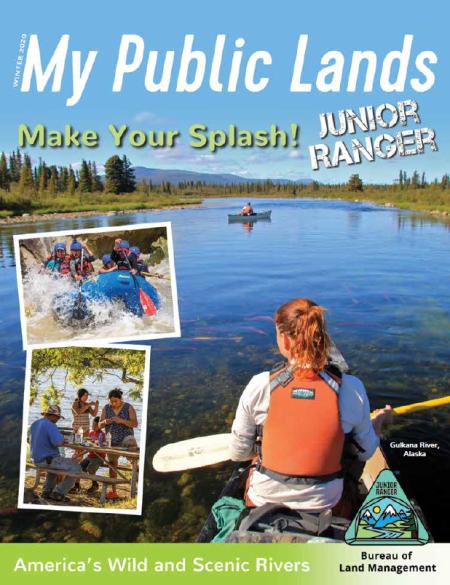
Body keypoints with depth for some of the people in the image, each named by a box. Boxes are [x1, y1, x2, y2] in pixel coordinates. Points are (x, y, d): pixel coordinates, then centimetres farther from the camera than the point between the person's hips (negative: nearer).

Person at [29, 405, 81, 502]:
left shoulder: (34, 424, 9)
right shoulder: (50, 425, -20)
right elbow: (59, 442, -31)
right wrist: (63, 440, -6)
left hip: (36, 459, 9)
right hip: (48, 459, -9)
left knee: (55, 465, 38)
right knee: (76, 468, -5)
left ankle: (46, 491, 34)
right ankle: (58, 493, 1)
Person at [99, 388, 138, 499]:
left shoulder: (128, 408, -5)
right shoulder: (106, 408, 4)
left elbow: (135, 424, -12)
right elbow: (100, 425, 5)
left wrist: (121, 420, -25)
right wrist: (105, 422, -18)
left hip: (126, 437, -3)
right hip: (112, 441, 4)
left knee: (131, 443, -37)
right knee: (112, 464, 7)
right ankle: (113, 491, 18)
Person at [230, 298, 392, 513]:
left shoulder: (260, 385, -19)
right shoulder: (351, 388, -18)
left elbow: (238, 453, -8)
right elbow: (366, 452, -2)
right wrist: (379, 420, 19)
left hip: (264, 501, -1)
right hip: (324, 505, 2)